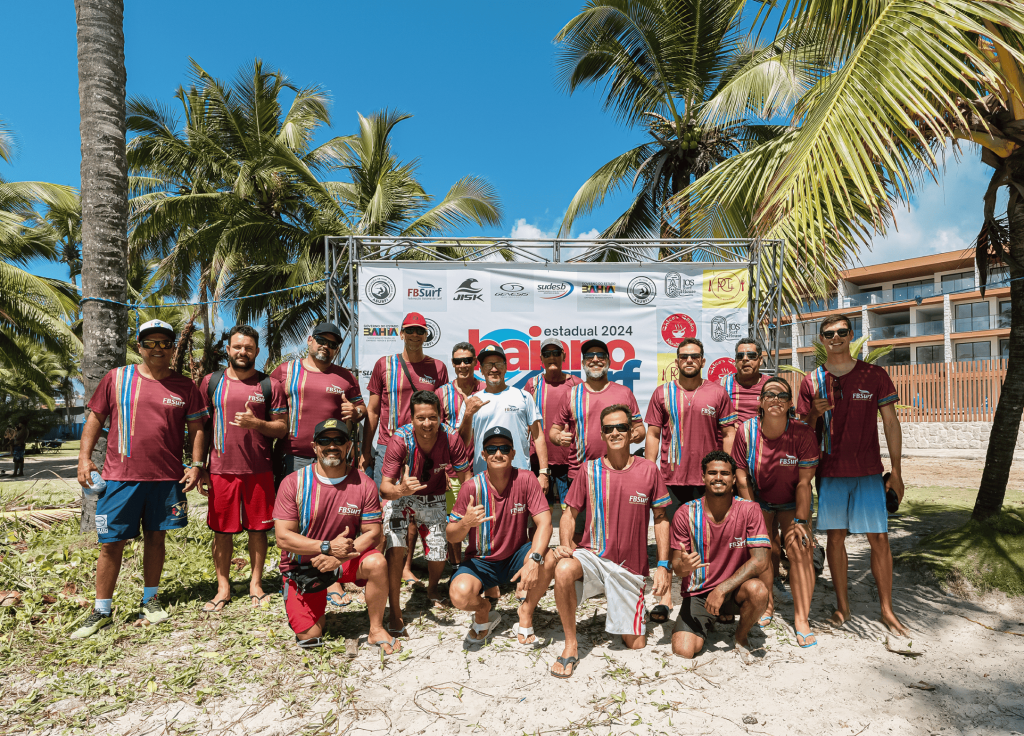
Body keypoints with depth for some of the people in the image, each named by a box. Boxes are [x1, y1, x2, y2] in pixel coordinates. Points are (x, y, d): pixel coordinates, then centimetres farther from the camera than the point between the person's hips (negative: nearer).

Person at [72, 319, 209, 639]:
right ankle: (101, 610, 19)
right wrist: (84, 458, -1)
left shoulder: (184, 386, 4)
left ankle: (150, 600, 28)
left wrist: (196, 465, -2)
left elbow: (196, 428, 7)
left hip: (167, 478, 1)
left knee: (155, 537, 12)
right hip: (120, 477, -1)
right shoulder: (116, 378, 3)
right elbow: (95, 418, 7)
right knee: (111, 543, 4)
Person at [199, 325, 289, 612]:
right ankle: (223, 588, 21)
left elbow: (282, 427, 2)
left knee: (258, 528, 7)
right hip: (221, 469, 1)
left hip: (259, 470, -1)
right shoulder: (211, 381, 6)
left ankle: (256, 585, 22)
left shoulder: (270, 385, 3)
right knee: (222, 530, 7)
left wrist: (256, 423, -17)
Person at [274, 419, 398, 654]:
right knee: (309, 638, -5)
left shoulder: (363, 484, -11)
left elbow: (373, 534, -10)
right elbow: (283, 537, -16)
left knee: (376, 563, -30)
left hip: (346, 559, 1)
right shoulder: (293, 483, -13)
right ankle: (317, 607, 31)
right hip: (303, 566, 0)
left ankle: (376, 629, -7)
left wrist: (339, 556, -26)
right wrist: (328, 547, -27)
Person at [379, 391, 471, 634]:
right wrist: (401, 490, -56)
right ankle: (395, 613, -7)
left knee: (439, 556, 3)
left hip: (433, 499, 2)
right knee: (395, 547, -22)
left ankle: (432, 589, 39)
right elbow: (384, 487, -34)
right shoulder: (400, 440, -31)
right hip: (400, 496, -2)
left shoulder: (450, 437, -26)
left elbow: (466, 478, -15)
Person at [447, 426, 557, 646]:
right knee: (460, 594, -30)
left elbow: (544, 523, -19)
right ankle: (483, 610, 10)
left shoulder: (525, 479, -13)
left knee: (548, 560, -31)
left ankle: (526, 612, -1)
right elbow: (451, 537, -8)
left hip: (516, 556, 1)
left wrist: (533, 560, -36)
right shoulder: (472, 487, -14)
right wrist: (465, 523, -33)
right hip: (481, 561, 0)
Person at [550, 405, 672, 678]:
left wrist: (663, 565, 0)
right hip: (592, 556, -1)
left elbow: (661, 518, 5)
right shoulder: (589, 469, -4)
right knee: (563, 570, -35)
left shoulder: (648, 470, -3)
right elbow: (570, 514, 3)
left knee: (636, 645, 5)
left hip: (630, 567, 1)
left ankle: (626, 620, 42)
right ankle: (570, 645, -14)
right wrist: (565, 544, -16)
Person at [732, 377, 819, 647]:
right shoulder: (747, 430, -17)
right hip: (759, 501, 1)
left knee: (799, 549, -15)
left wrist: (801, 521, -16)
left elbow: (804, 482, -15)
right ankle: (767, 605, 10)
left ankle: (801, 619, -4)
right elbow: (742, 477, -10)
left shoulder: (802, 433, -19)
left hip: (793, 503, -1)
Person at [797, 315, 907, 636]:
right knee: (835, 536, 6)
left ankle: (887, 610, 15)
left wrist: (896, 471, -1)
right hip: (830, 471, 1)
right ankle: (842, 606, 20)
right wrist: (815, 412, -13)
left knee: (879, 538, 0)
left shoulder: (875, 375, 1)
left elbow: (890, 423, 2)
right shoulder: (812, 381, 4)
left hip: (868, 471, -1)